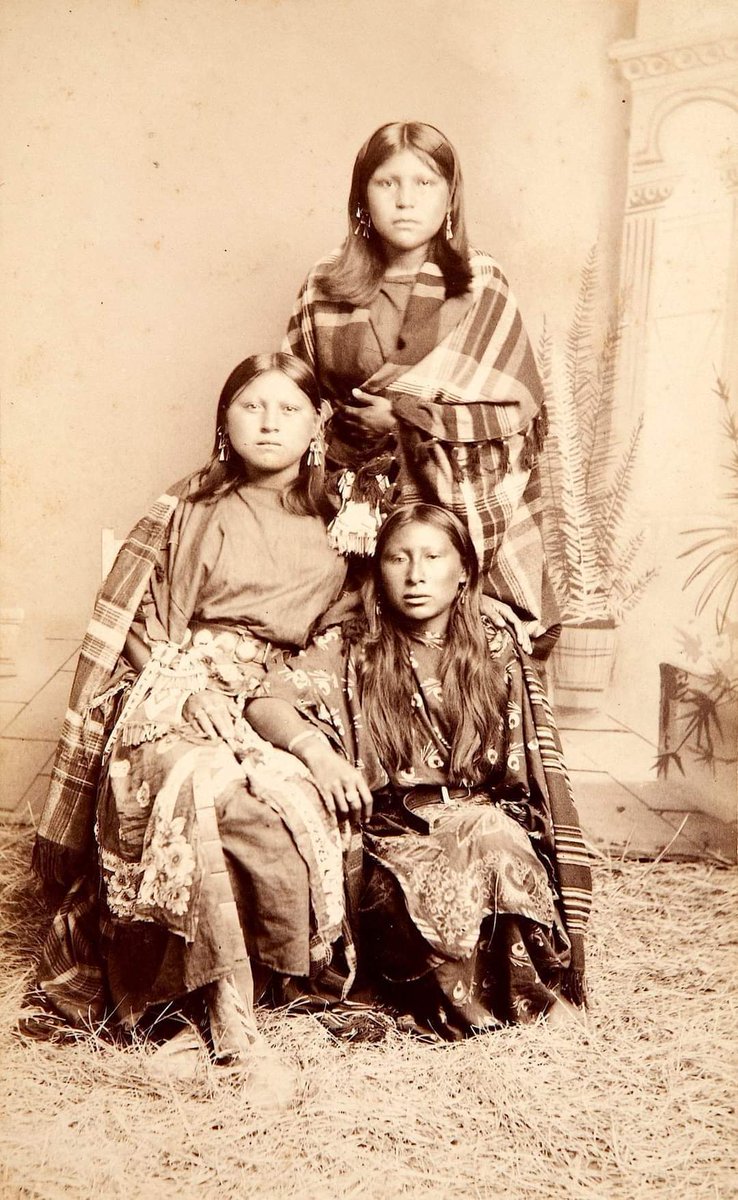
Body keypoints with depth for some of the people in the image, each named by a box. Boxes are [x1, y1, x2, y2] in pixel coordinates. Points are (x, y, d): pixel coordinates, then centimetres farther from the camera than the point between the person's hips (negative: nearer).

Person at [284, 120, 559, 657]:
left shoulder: (482, 285, 3)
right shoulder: (323, 288, 7)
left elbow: (519, 408, -3)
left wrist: (406, 416, -10)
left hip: (462, 511, -1)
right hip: (356, 517, 1)